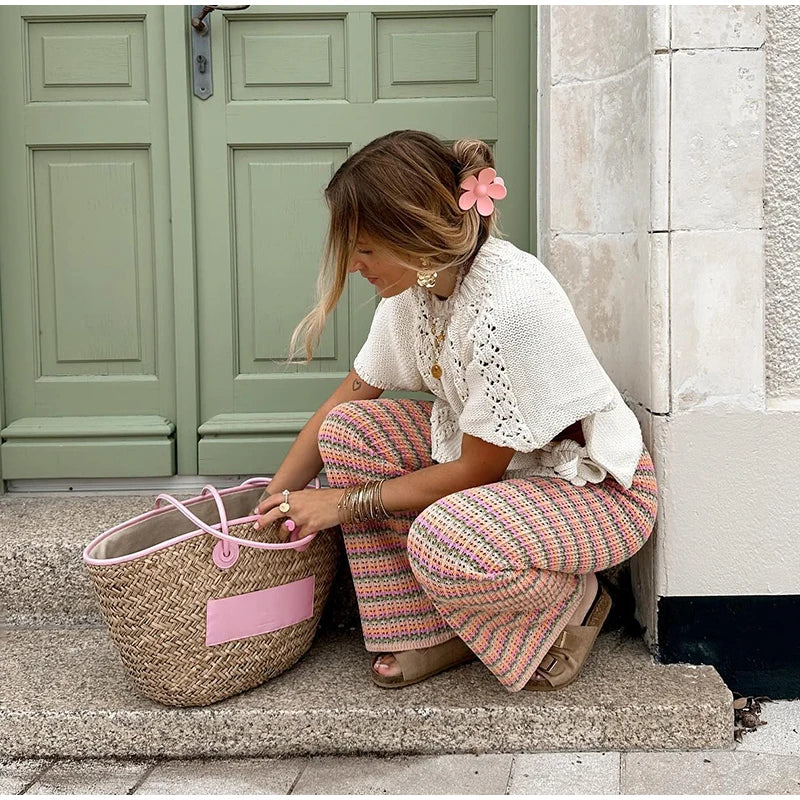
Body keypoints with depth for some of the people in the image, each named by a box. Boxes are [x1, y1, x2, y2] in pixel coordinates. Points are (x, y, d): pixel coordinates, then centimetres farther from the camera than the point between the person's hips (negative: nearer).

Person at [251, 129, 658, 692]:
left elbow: (475, 471, -22)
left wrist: (345, 502, -15)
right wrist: (272, 505, 0)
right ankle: (428, 634, -1)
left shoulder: (510, 303, -32)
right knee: (350, 428, -8)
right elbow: (348, 398, 5)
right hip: (495, 458, 8)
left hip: (595, 486, -8)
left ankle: (572, 604, -2)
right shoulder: (417, 283, -7)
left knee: (441, 539, -35)